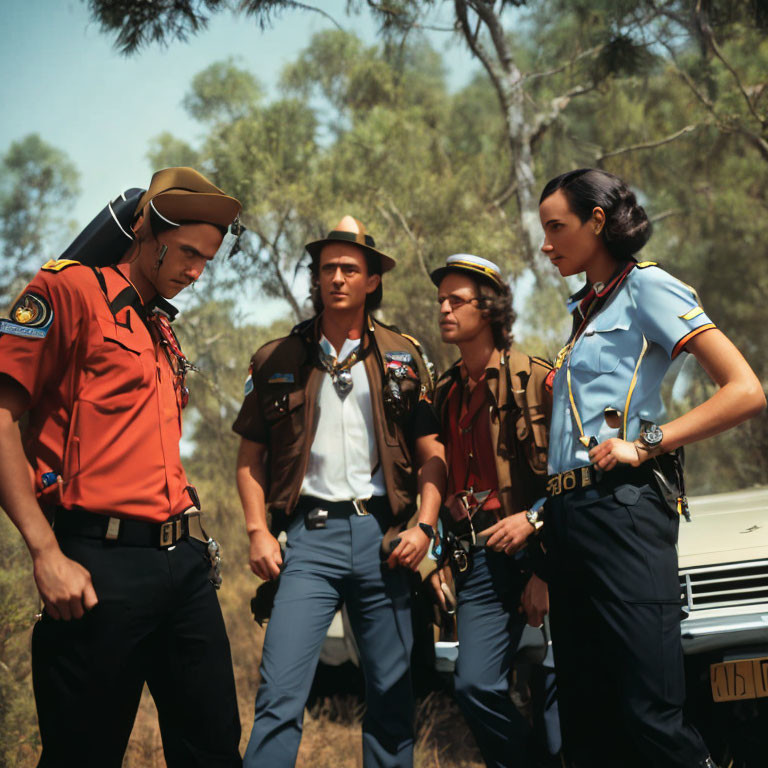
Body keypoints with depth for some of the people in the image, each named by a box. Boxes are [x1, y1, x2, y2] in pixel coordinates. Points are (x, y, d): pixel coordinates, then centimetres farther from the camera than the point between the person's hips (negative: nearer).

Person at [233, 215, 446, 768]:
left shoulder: (403, 358, 11)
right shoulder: (277, 360, 10)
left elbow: (432, 452, 10)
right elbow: (252, 457, 11)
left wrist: (424, 525, -4)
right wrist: (259, 531, -1)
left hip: (382, 534, 1)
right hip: (309, 535, -1)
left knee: (393, 698, 6)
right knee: (280, 695, -12)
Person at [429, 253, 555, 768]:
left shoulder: (537, 380, -2)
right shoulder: (445, 394, 17)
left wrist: (535, 519, -18)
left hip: (539, 549, -5)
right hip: (478, 553, 5)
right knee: (476, 685, -3)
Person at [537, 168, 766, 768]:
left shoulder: (646, 286, -1)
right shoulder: (583, 309, 23)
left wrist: (645, 445, -15)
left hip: (621, 509, -8)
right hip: (568, 516, 8)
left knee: (649, 717, -13)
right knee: (585, 719, 7)